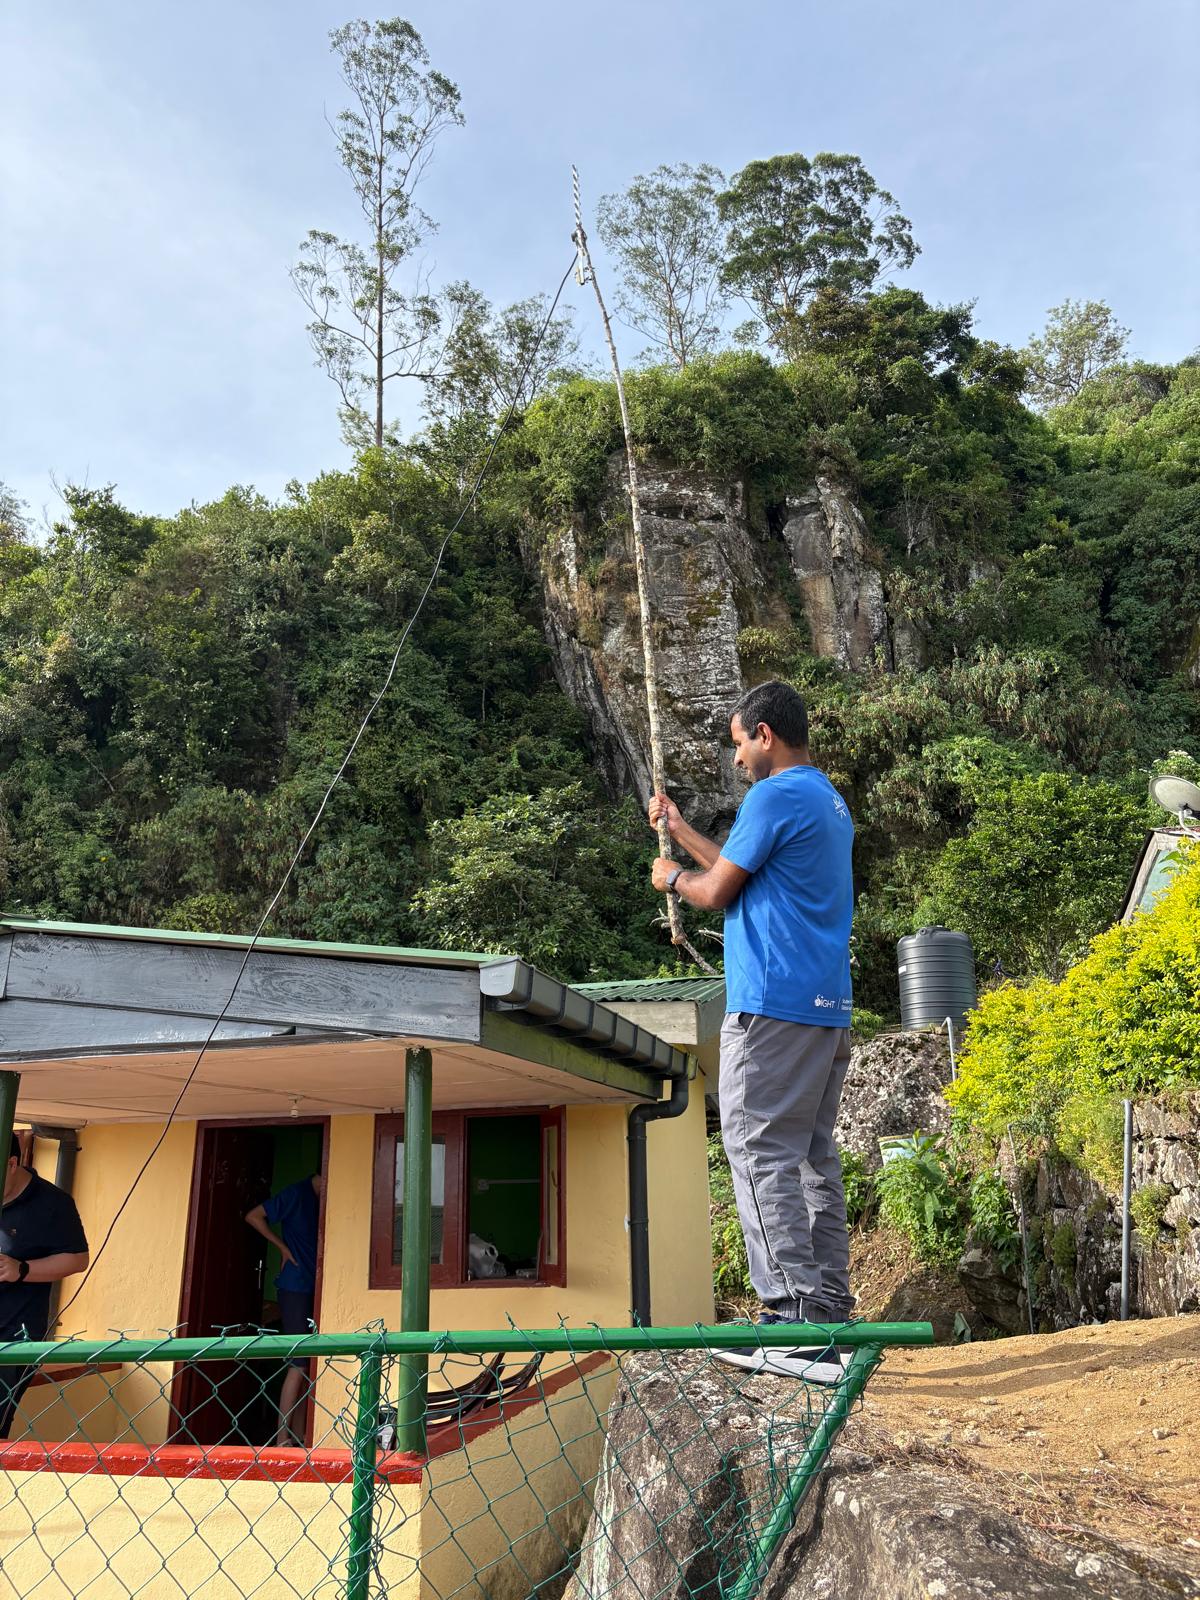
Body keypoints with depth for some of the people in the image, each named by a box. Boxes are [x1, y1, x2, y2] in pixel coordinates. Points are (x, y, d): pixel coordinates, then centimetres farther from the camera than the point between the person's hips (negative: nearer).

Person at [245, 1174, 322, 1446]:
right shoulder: (297, 1194, -11)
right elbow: (253, 1216, -10)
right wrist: (283, 1247, -9)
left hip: (314, 1288, 7)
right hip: (295, 1288, -7)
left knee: (308, 1363, 10)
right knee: (299, 1363, -7)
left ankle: (297, 1434, 17)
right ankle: (282, 1438, 0)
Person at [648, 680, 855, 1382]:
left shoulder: (776, 795, -9)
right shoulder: (832, 803, 21)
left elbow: (717, 893, -7)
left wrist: (673, 876, 14)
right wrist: (682, 831, 31)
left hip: (774, 1003, -10)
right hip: (829, 1008, 10)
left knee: (762, 1153, -8)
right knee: (814, 1158, 11)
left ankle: (793, 1322, -10)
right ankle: (830, 1312, 15)